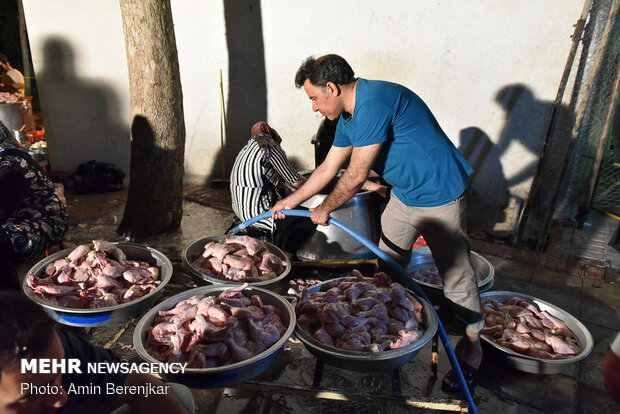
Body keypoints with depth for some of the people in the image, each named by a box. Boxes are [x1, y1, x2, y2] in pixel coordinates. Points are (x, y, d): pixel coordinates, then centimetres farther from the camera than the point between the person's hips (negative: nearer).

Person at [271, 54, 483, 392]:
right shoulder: (348, 115, 4)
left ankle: (472, 349, 22)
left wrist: (325, 209, -7)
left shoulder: (373, 103, -28)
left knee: (456, 277, 2)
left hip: (439, 196, -9)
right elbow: (327, 168, 13)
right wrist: (290, 202, 18)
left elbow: (356, 177, -24)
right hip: (403, 194, 9)